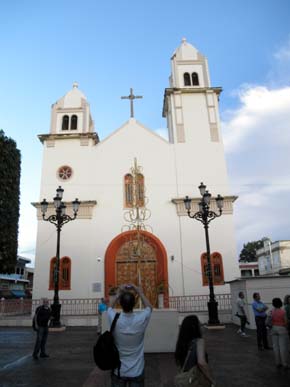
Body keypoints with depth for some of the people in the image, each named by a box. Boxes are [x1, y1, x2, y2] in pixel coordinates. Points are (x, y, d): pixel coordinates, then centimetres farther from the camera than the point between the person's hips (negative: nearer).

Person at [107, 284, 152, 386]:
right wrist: (140, 292, 10)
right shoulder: (141, 319, -20)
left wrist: (119, 292, 13)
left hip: (118, 371, 1)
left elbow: (110, 306, 6)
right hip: (137, 371, 0)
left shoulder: (115, 320, -19)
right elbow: (149, 307, 5)